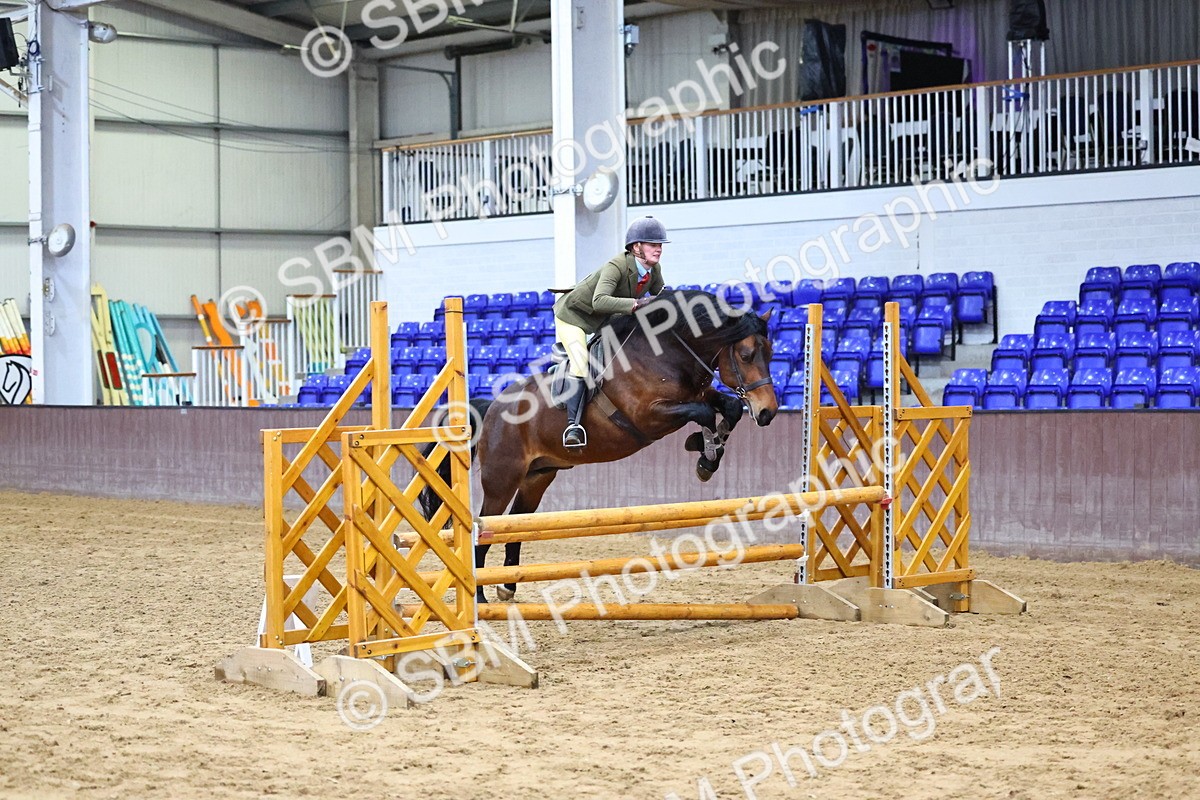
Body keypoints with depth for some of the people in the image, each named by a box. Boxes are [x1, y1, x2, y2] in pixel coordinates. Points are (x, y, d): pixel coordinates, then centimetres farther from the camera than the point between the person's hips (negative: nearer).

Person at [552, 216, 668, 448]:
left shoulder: (654, 270, -13)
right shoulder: (616, 266, -35)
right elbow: (599, 301, -51)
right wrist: (636, 303, -58)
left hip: (604, 321, 9)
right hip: (573, 315, -9)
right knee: (580, 365, -23)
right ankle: (573, 425, -25)